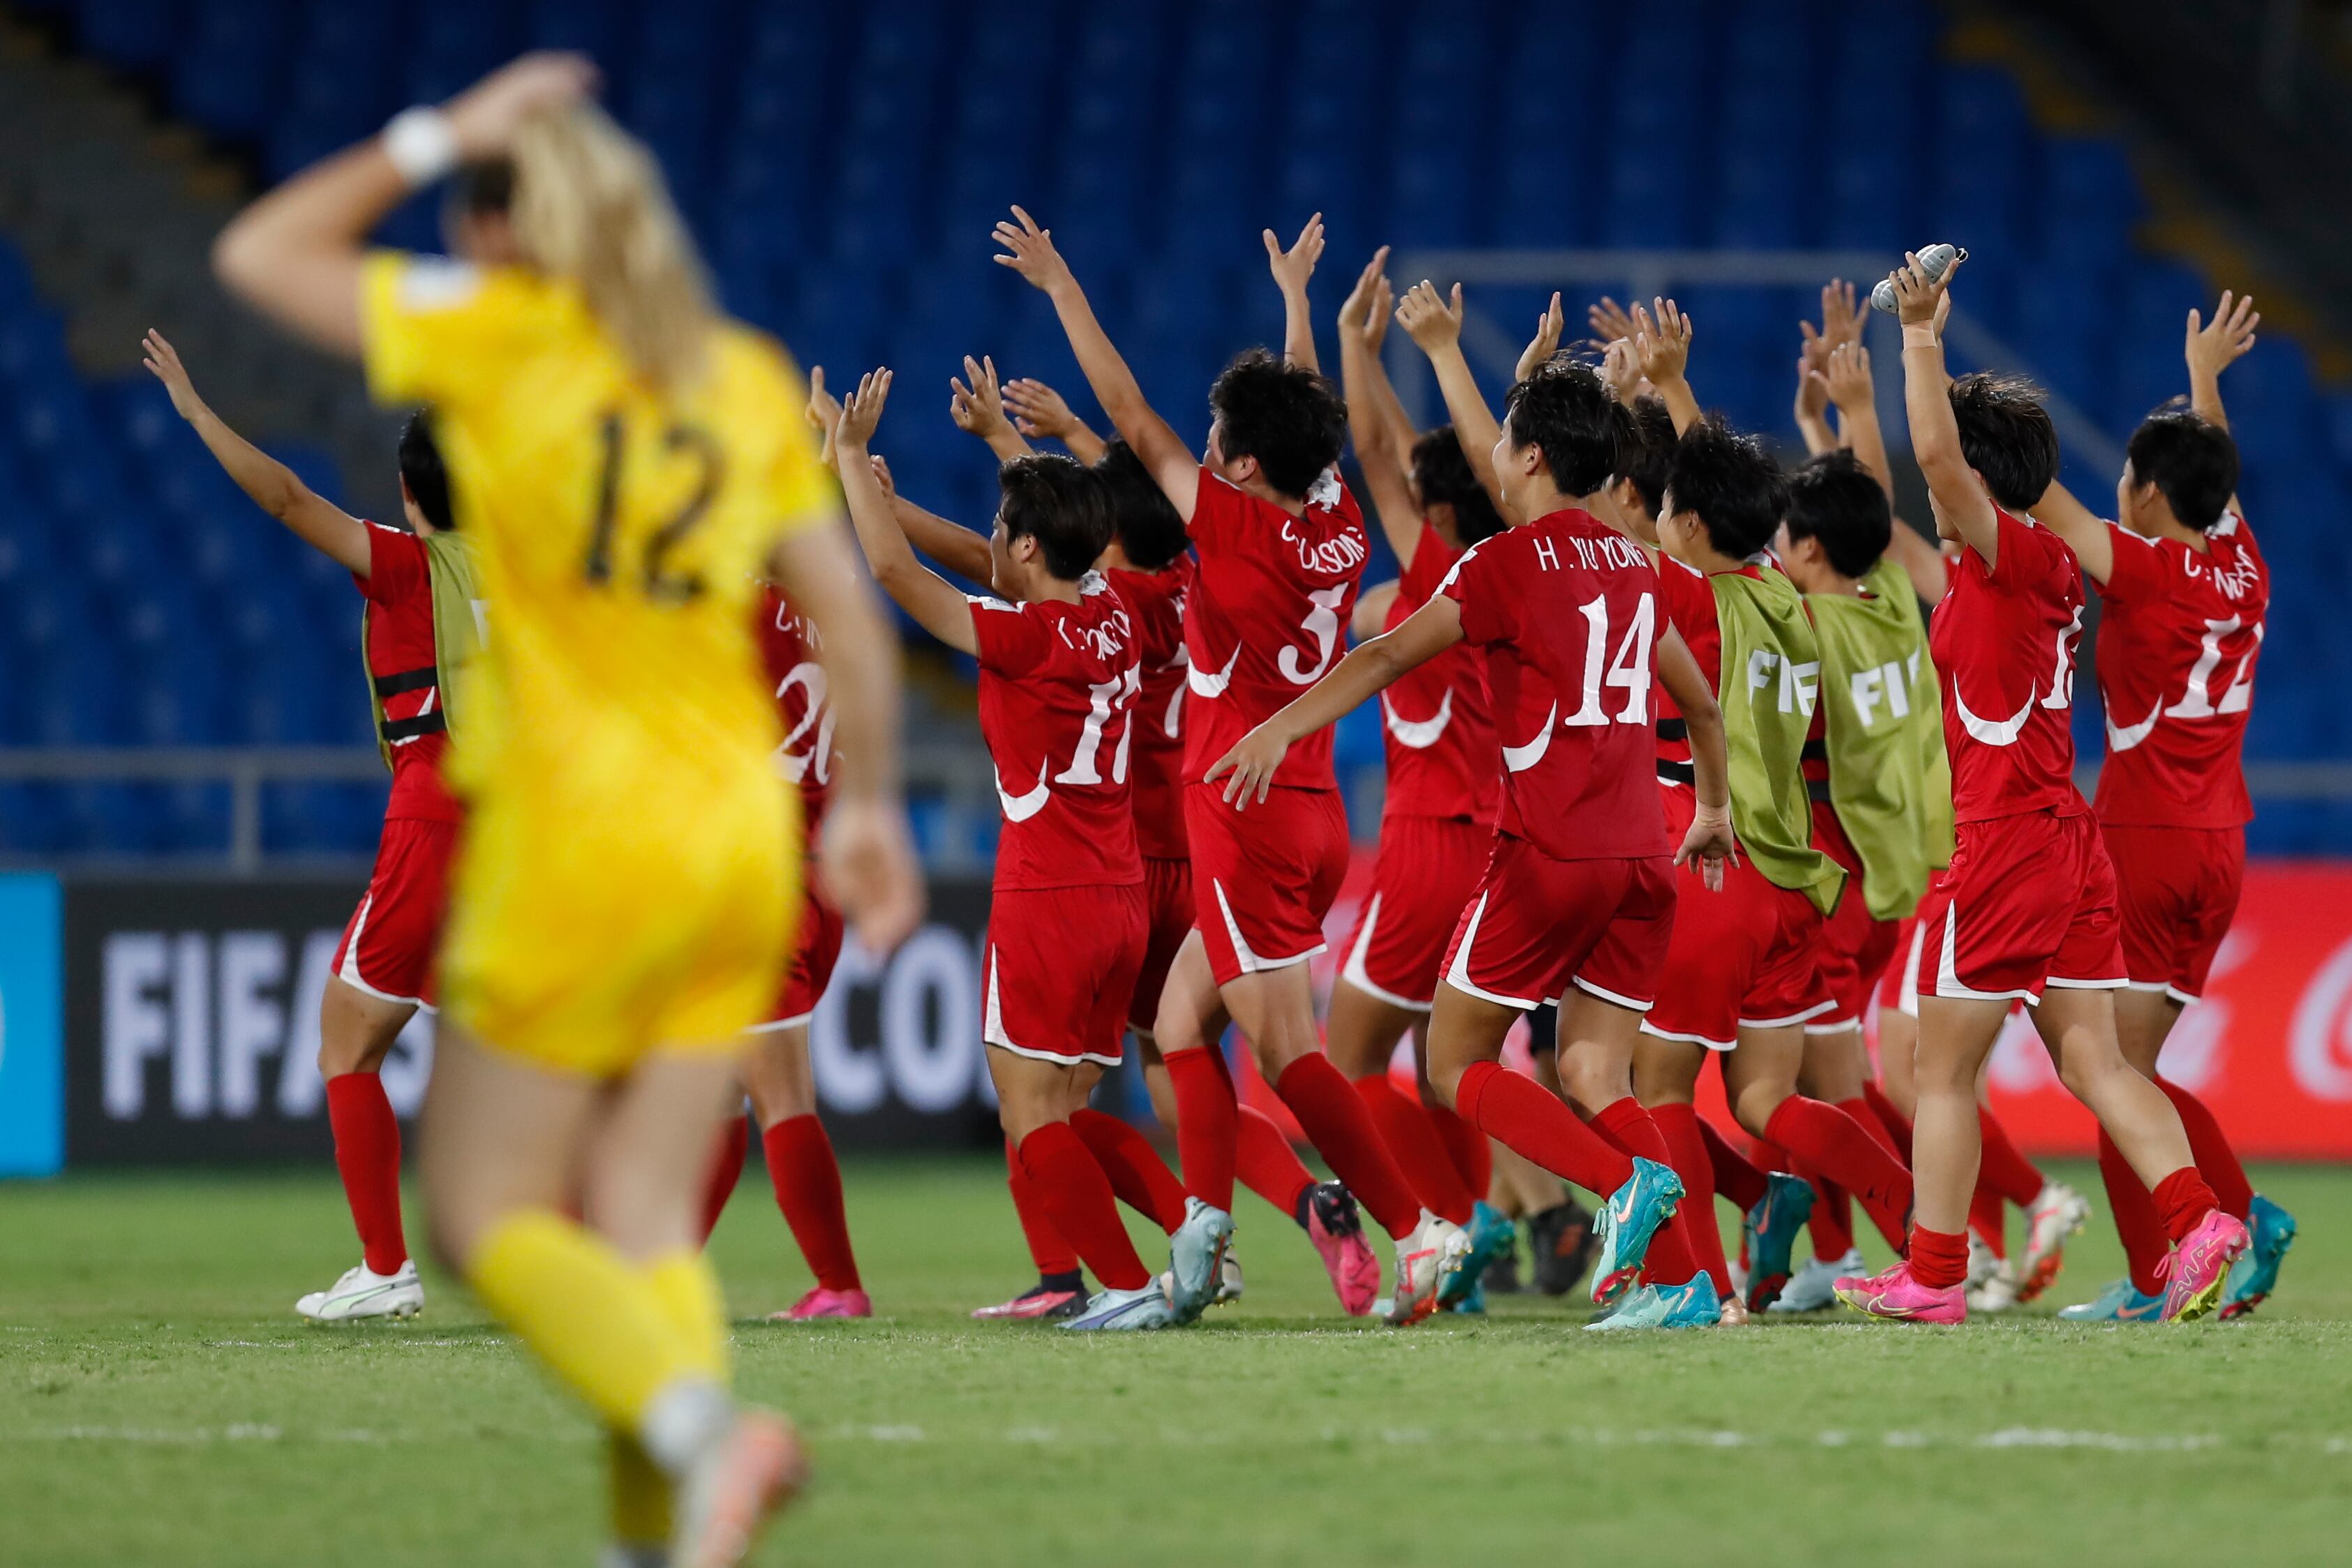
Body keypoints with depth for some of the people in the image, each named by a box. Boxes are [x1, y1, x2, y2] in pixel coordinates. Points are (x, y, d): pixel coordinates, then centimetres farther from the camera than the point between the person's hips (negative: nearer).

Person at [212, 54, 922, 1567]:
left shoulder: (505, 334, -4)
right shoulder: (751, 380, 10)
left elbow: (260, 254, 6)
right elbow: (854, 622, 10)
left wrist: (435, 139, 9)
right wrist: (870, 807, 18)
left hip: (576, 838, -5)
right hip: (739, 840, 5)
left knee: (491, 1218, 1)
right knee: (646, 1220, 8)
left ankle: (704, 1430, -22)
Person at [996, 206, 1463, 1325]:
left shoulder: (1237, 527, -13)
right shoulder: (1340, 530, 5)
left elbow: (1131, 416, -5)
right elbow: (1310, 416, 24)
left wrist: (1061, 286, 3)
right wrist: (1295, 295, 39)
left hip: (1246, 815, -8)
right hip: (1312, 821, 8)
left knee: (1288, 1054, -7)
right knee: (1182, 1023, 14)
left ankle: (1421, 1231, -13)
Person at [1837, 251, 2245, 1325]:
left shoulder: (2004, 554, -11)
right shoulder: (2052, 571, 13)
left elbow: (1938, 453, -24)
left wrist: (1921, 332, -18)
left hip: (2003, 845, -8)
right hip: (2070, 844, 8)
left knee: (1944, 1069, 1)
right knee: (2092, 1060, 5)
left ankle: (1933, 1276, 4)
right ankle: (2199, 1224, -11)